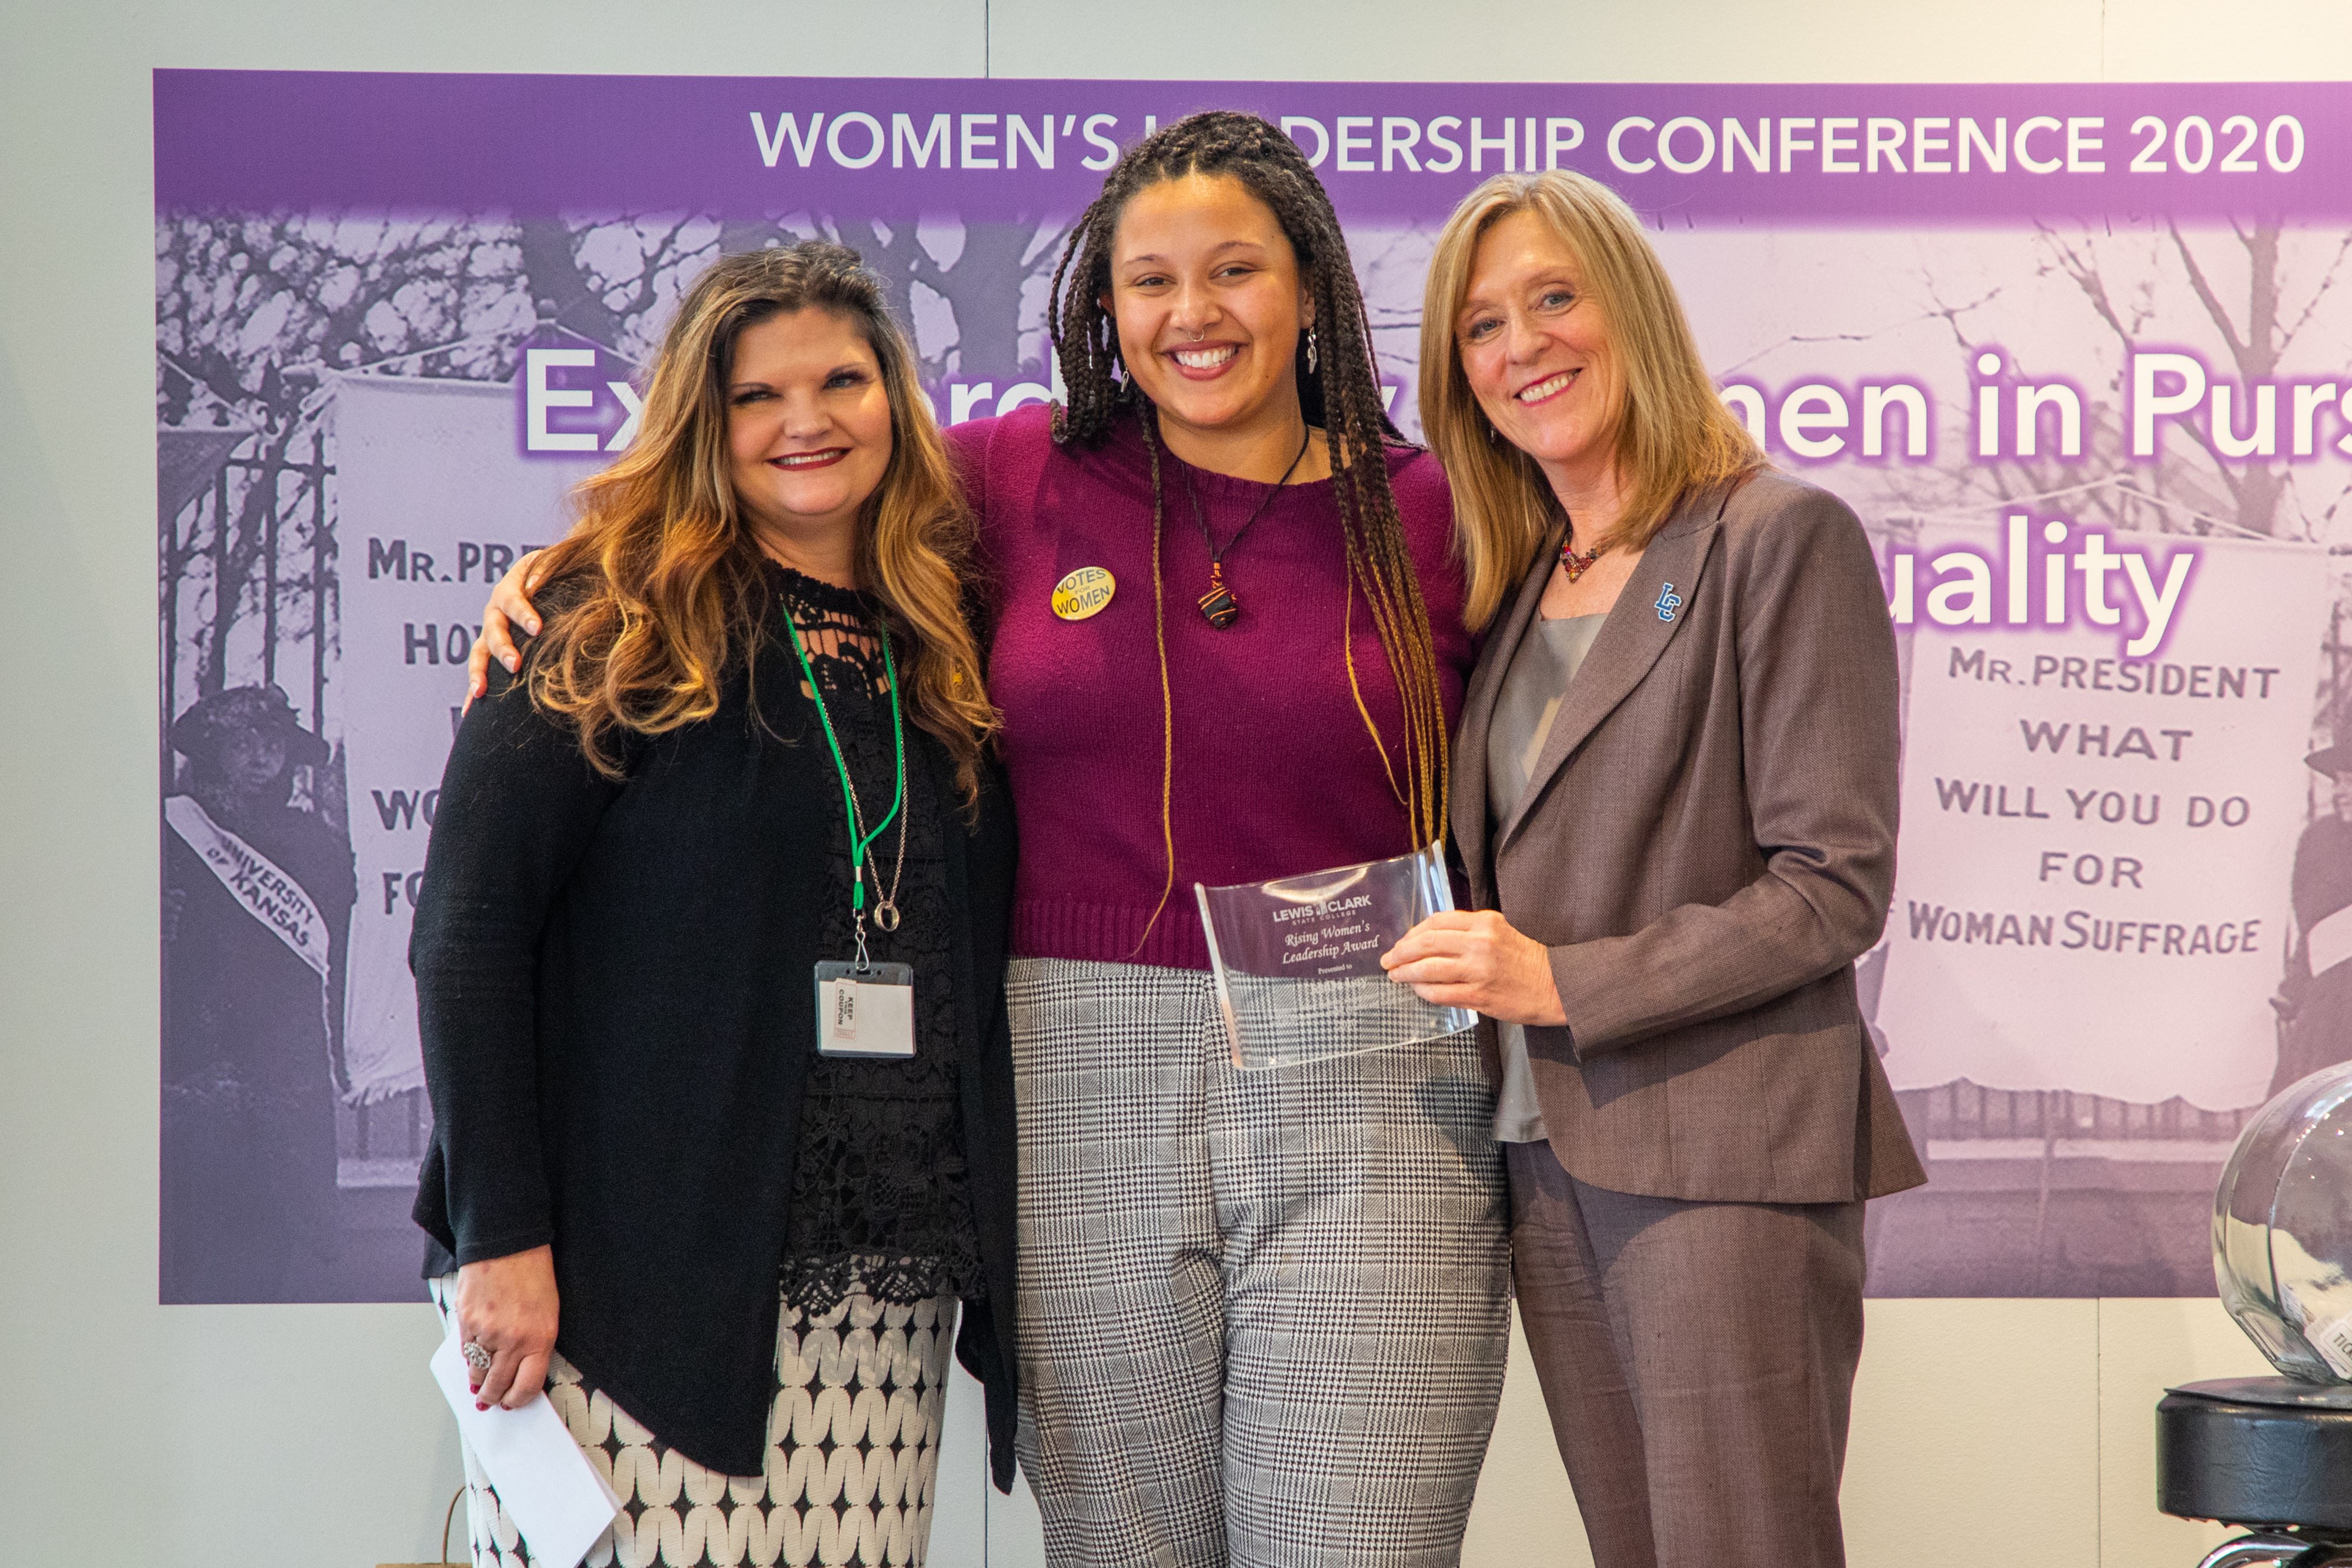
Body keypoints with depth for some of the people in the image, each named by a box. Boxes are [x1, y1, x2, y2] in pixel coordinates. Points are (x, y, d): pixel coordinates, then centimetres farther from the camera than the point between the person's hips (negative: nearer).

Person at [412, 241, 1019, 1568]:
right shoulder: (613, 635, -2)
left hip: (885, 1300, 5)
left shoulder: (943, 652, 13)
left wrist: (988, 1250, 10)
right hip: (640, 1283, -4)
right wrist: (501, 1238, -14)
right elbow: (467, 936, -8)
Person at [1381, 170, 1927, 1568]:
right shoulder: (1516, 587, 16)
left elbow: (1834, 886, -11)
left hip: (1727, 1158, -7)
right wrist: (1470, 965, 3)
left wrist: (1565, 981, -14)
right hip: (1551, 1158, 7)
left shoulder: (1783, 536, -5)